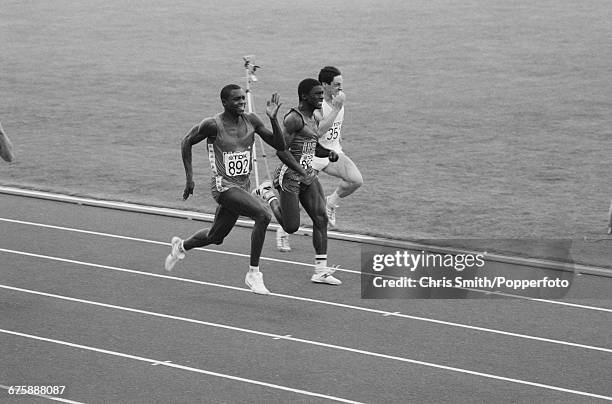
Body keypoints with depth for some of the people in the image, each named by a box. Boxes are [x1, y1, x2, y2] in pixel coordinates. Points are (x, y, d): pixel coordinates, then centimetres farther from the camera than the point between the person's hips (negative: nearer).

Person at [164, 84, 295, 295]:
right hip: (223, 185, -7)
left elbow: (280, 146, 0)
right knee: (263, 215, -26)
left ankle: (181, 246, 50)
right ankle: (253, 274, -17)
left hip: (243, 186, 7)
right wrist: (189, 177, -2)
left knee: (215, 237, 20)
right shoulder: (213, 125, -14)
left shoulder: (251, 121, 0)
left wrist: (273, 119, -14)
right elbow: (186, 142, 0)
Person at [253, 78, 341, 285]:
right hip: (290, 175, -8)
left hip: (308, 174, 8)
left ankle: (321, 270, -3)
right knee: (291, 227, -2)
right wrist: (301, 171, -22)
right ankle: (268, 194, 22)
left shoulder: (314, 119, 13)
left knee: (321, 218, -4)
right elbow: (281, 150, -21)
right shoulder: (294, 118, -15)